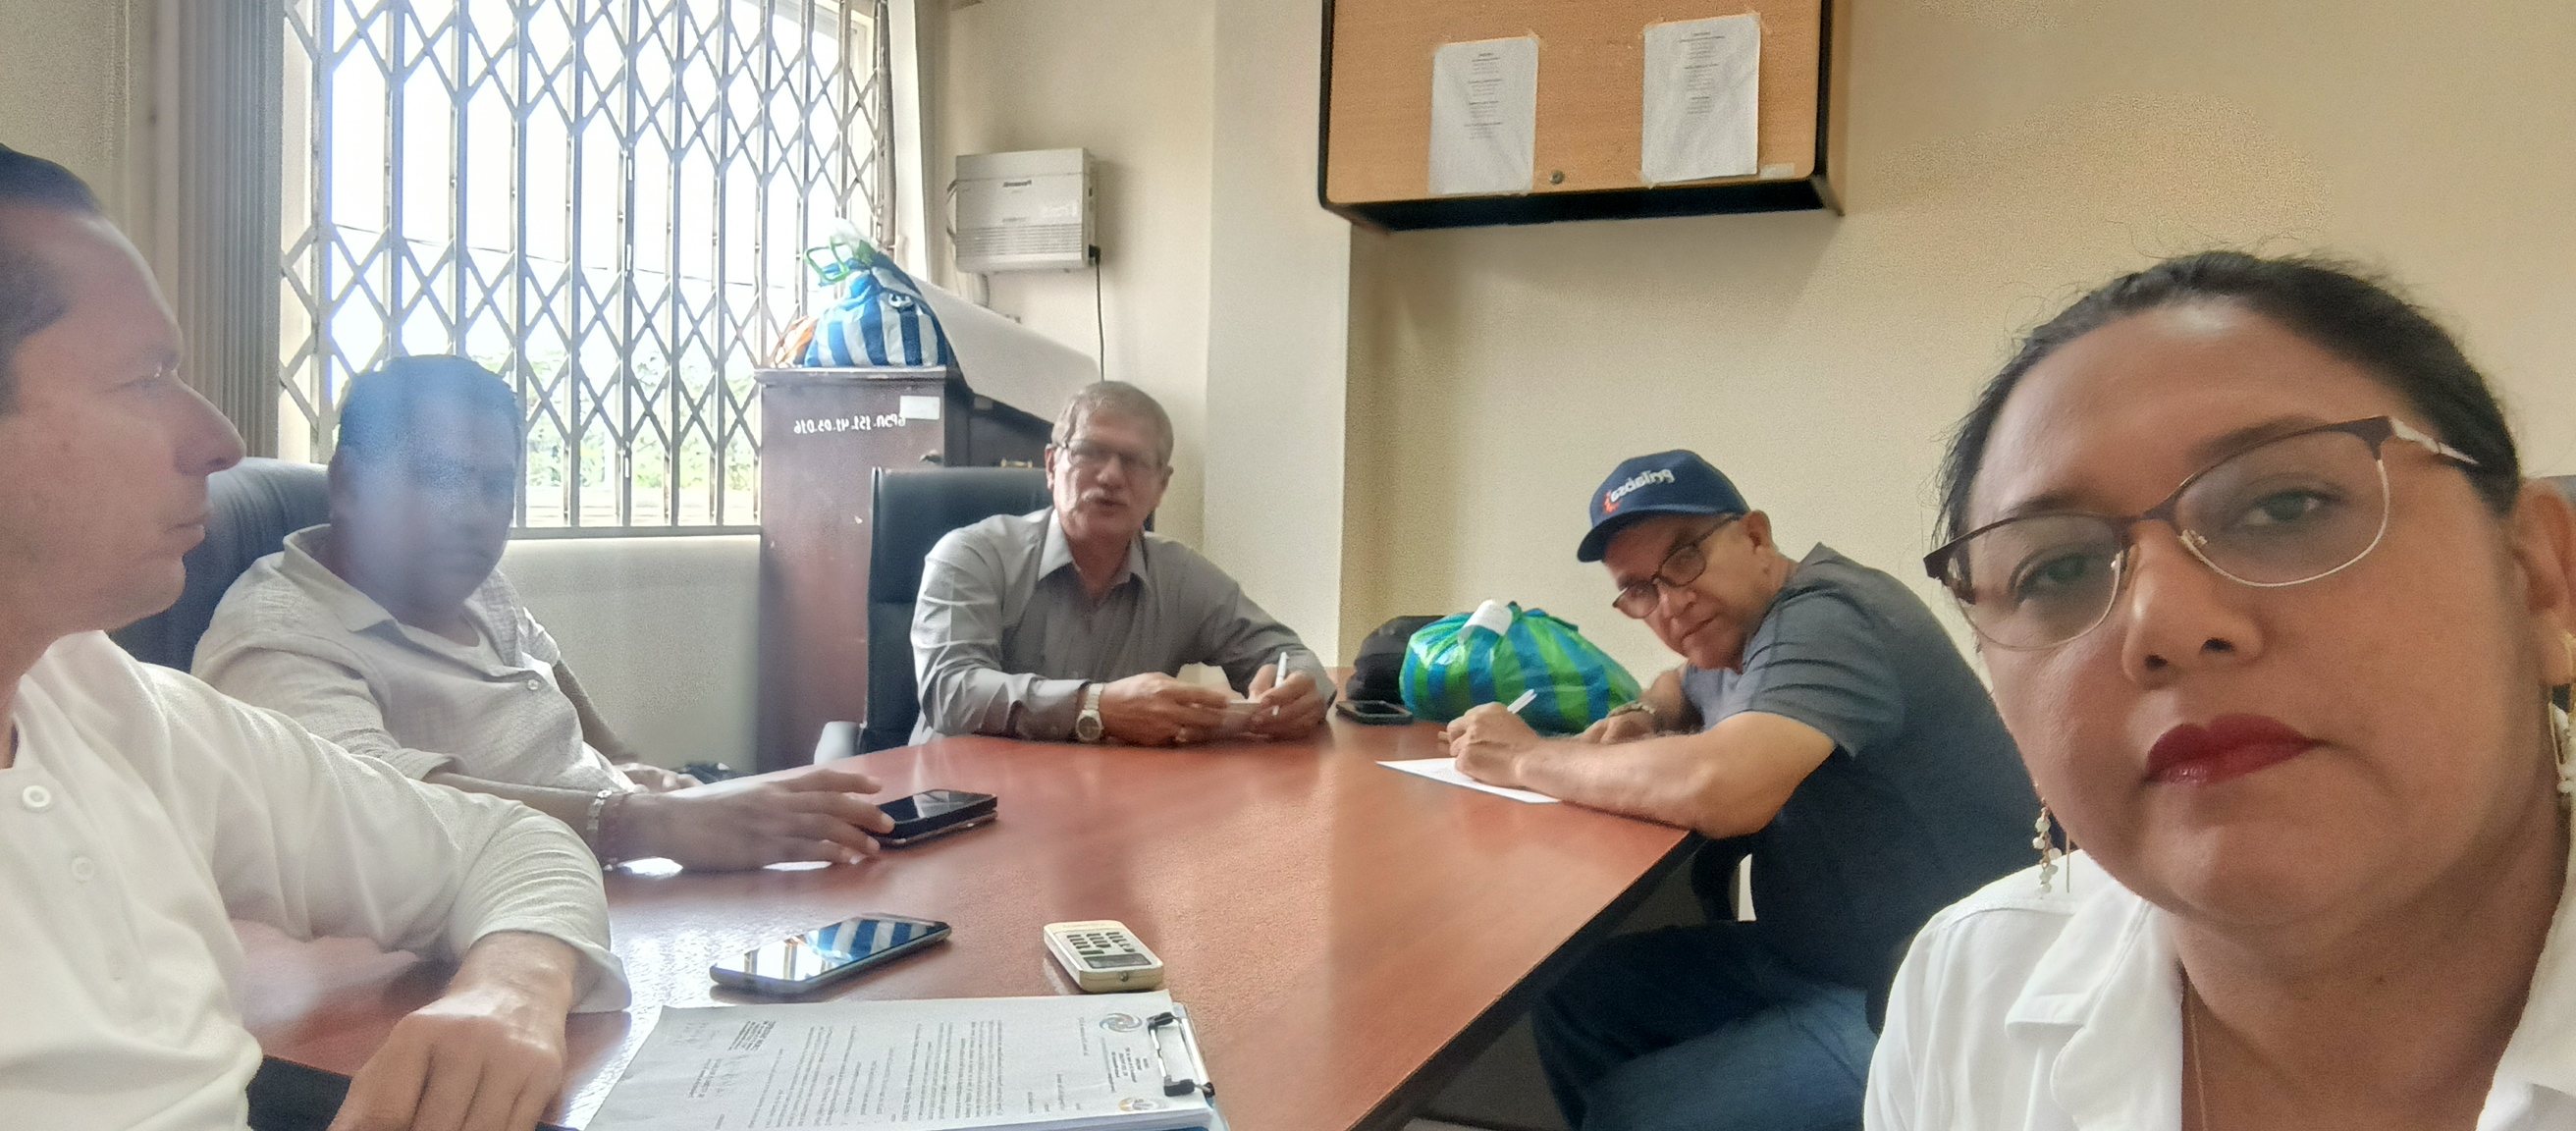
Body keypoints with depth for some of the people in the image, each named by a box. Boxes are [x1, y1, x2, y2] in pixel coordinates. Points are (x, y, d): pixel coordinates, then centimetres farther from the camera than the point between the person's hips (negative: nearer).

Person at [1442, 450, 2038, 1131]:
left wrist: (1525, 759, -22)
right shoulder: (1741, 635, 7)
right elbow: (1685, 685, 32)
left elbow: (1720, 790, -37)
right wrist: (1644, 717, 6)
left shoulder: (1822, 620, -20)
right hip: (1809, 956, 9)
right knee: (1572, 994, 2)